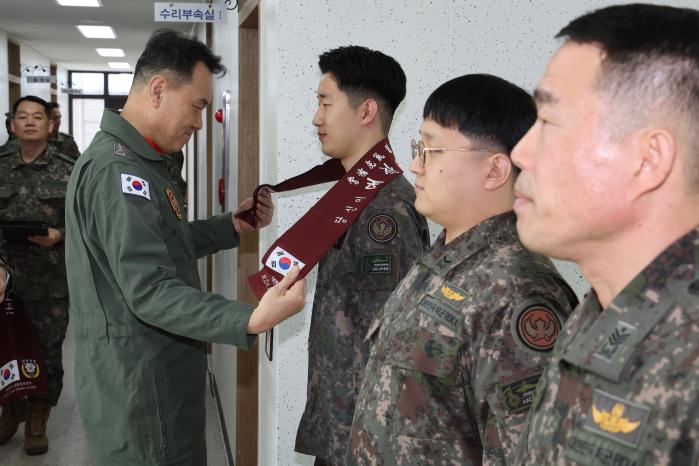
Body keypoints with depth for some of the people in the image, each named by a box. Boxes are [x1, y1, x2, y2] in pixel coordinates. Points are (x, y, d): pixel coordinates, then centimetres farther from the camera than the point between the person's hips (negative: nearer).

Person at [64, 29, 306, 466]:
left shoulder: (136, 161, 12)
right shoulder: (118, 169, -23)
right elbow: (150, 292, -29)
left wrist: (232, 225, 5)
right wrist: (250, 321, -38)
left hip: (158, 373, 10)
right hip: (139, 384, -10)